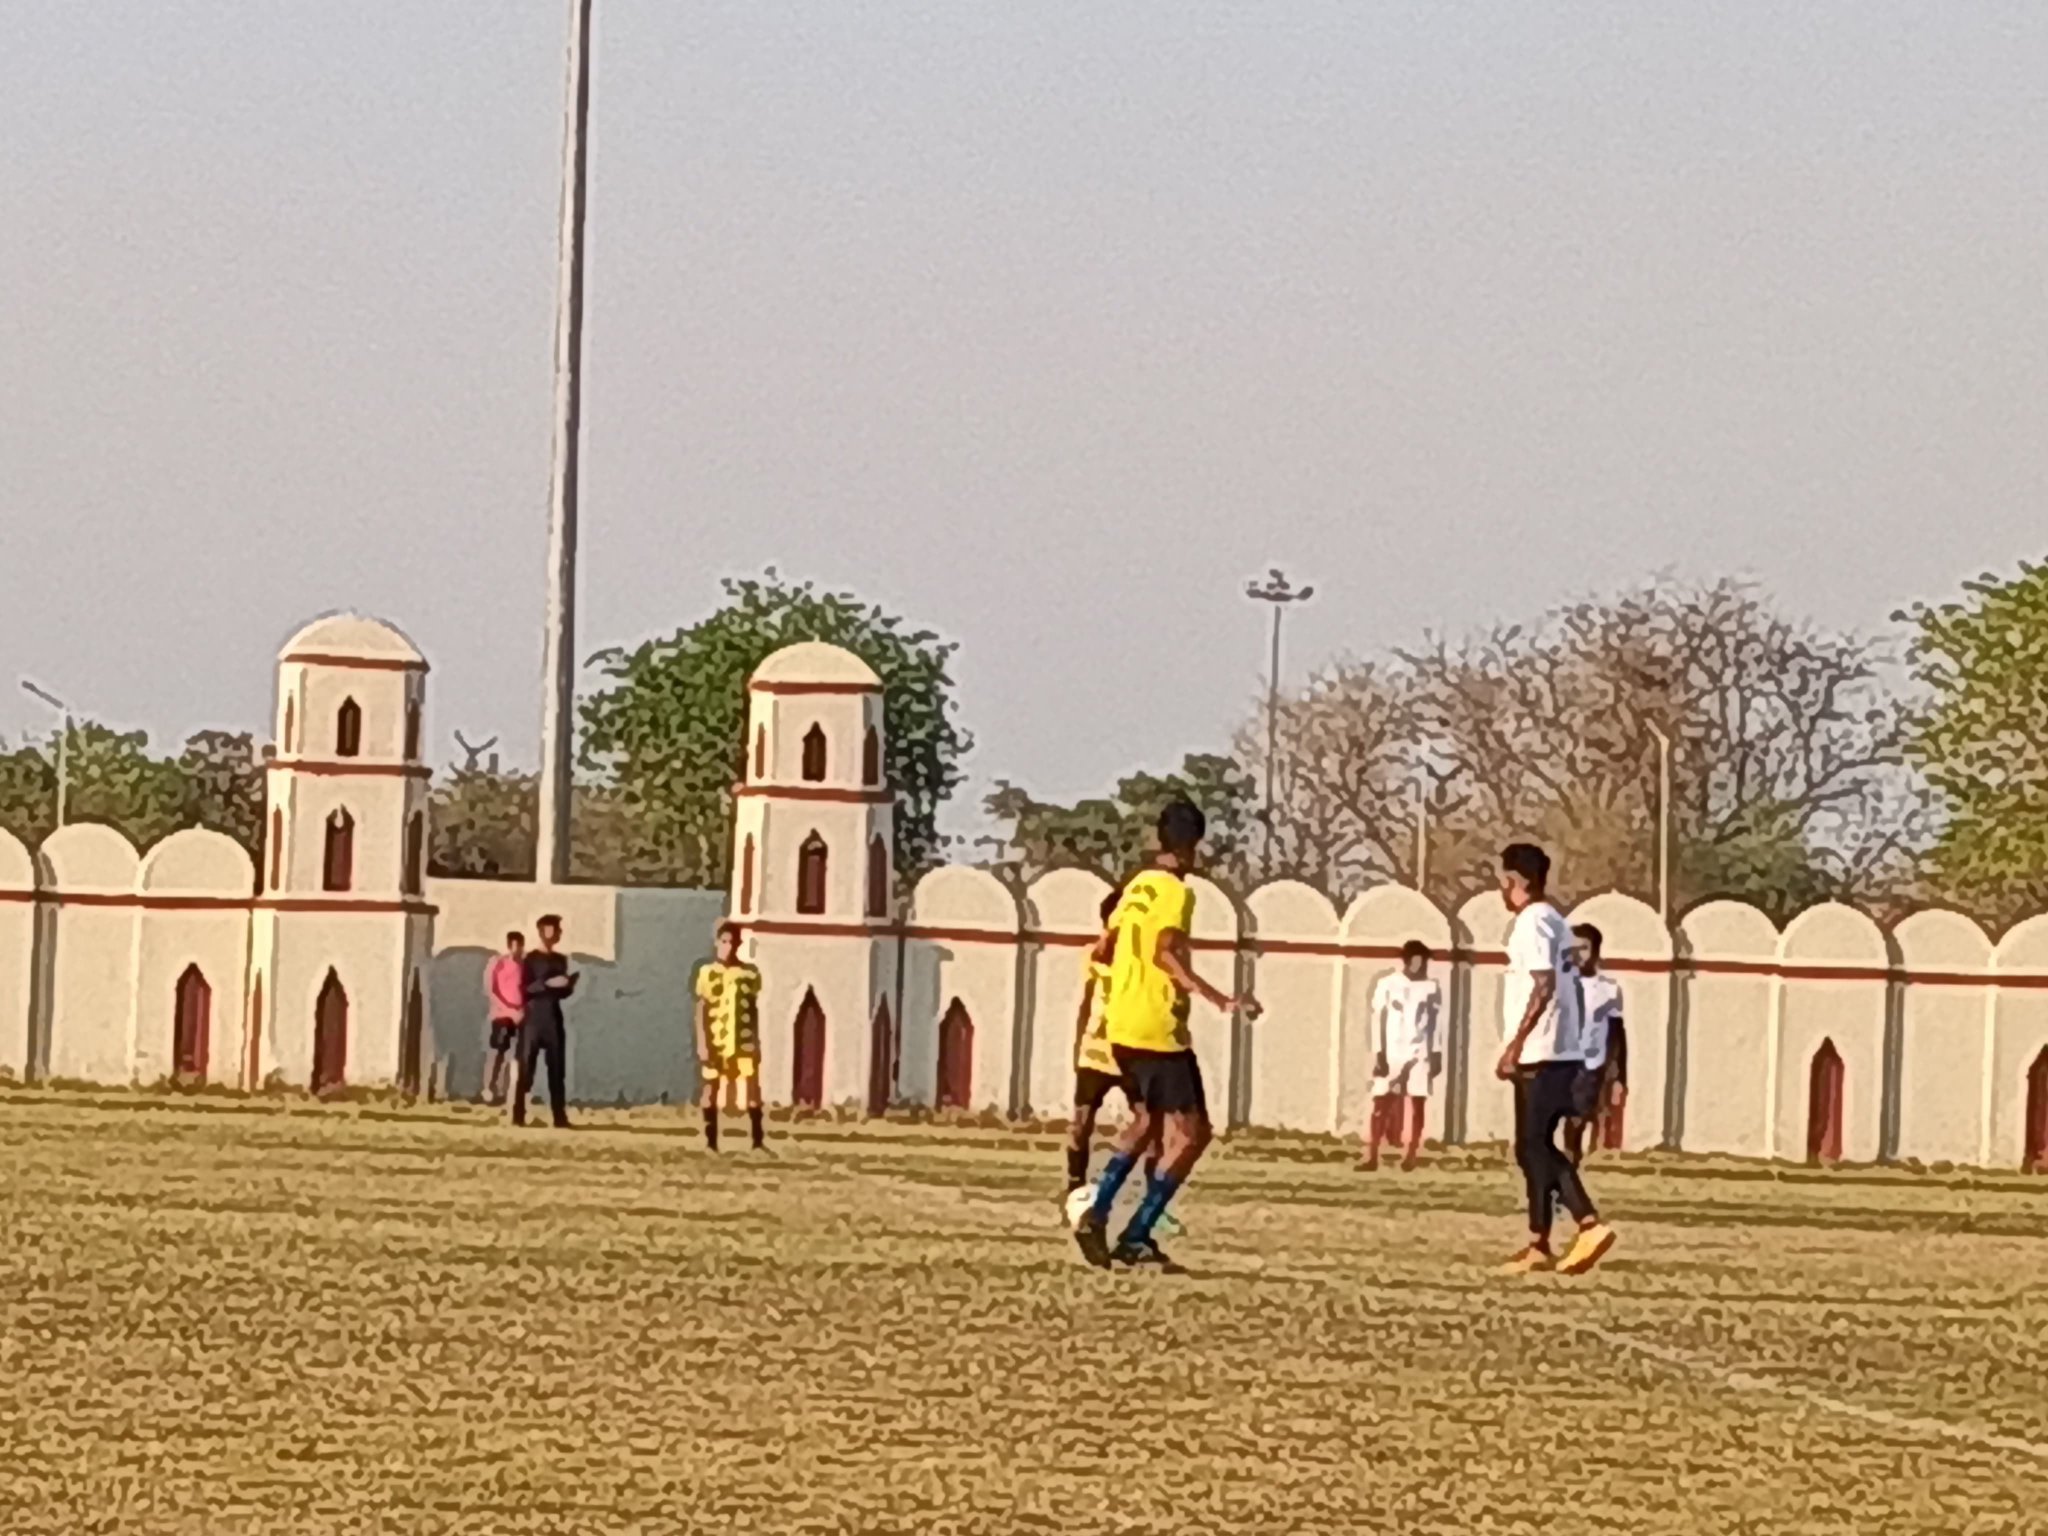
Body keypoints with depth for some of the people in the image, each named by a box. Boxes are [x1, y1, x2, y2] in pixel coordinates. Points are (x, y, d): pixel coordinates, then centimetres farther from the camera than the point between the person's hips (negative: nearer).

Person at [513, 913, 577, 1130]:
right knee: (526, 1067, -6)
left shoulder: (561, 960, 15)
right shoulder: (532, 959, -3)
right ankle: (518, 1115, -5)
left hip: (554, 1020, 5)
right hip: (533, 1019, -5)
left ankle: (560, 1117, 3)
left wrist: (568, 985, -1)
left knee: (557, 1069, 2)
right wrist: (547, 983, -23)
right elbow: (525, 989, -12)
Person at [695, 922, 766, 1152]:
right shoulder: (707, 973, 1)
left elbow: (755, 1009, 10)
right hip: (716, 1041, -1)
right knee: (710, 1089, 3)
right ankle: (711, 1142, 9)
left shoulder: (750, 973, 5)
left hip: (744, 1041, 1)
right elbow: (701, 1009, 0)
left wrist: (756, 1041, 8)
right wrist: (702, 1042, -6)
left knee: (753, 1088, -5)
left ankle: (757, 1142, -1)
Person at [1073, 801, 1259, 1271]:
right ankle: (1136, 1238, -9)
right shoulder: (1176, 892, -12)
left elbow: (1104, 950, 19)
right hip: (1159, 1030, -9)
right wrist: (1221, 1001, -33)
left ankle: (1097, 1214, 13)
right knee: (1190, 1134, -3)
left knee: (1147, 1122, 25)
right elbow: (1165, 953, -25)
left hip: (1121, 1026, 9)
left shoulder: (1137, 886, 12)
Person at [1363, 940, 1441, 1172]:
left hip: (1419, 1054, 2)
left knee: (1417, 1103, -1)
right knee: (1381, 1103, -6)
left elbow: (1435, 1022, 10)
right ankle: (1371, 1155, -6)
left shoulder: (1431, 987, 6)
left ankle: (1411, 1154, 5)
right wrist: (1379, 1053, -8)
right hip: (1391, 1053, -2)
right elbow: (1379, 1019, -2)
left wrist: (1436, 1054, 6)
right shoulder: (1387, 984, -1)